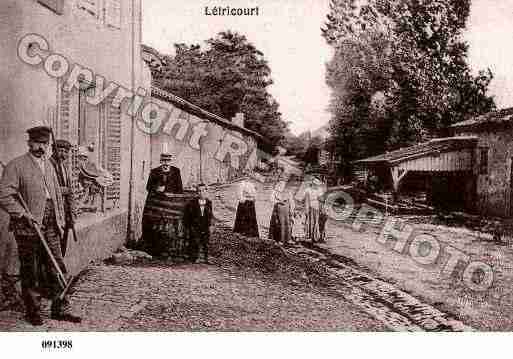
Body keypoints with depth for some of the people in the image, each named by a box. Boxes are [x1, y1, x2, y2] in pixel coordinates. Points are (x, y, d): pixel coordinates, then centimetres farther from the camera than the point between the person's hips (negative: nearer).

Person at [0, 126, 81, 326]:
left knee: (57, 269, 7)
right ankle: (33, 312, 19)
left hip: (51, 227, 6)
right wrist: (24, 215, -18)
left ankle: (60, 309, 16)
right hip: (28, 227, -6)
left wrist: (60, 222, 14)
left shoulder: (49, 166, 15)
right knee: (30, 272, 6)